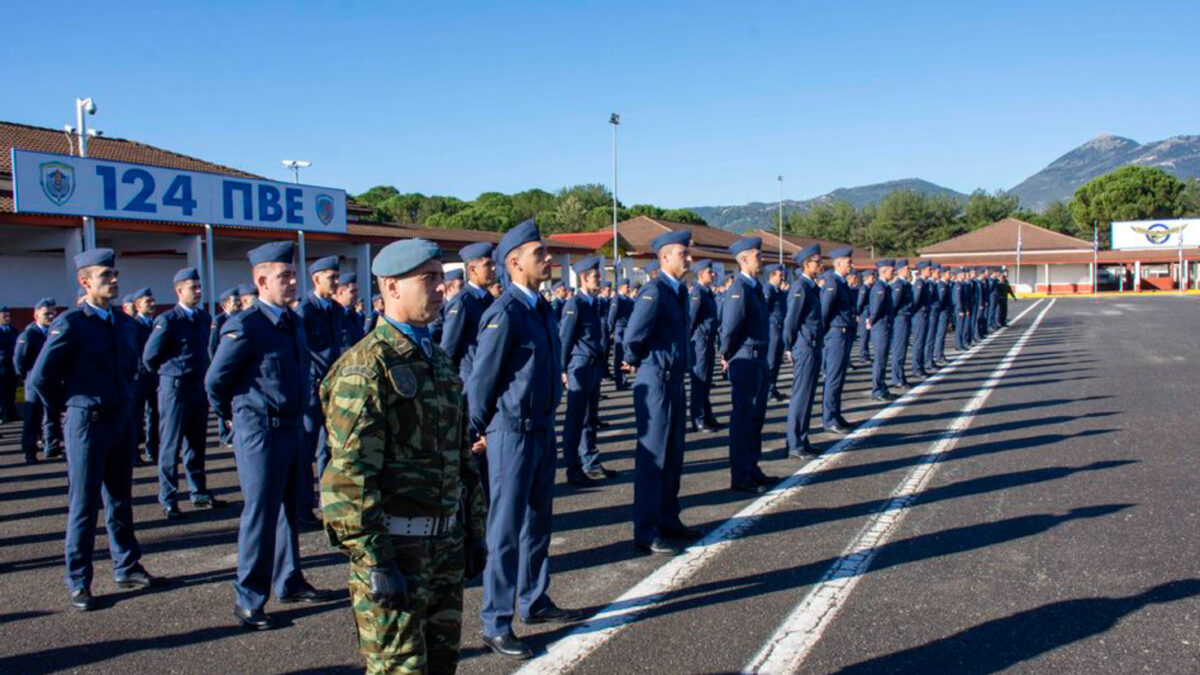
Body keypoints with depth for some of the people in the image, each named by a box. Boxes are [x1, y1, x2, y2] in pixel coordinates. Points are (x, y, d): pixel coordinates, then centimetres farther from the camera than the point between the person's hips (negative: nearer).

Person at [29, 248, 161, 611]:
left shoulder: (125, 323, 7)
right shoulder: (70, 324, -13)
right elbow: (41, 377, -8)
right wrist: (64, 405, 3)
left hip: (122, 420, 6)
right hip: (87, 422, -6)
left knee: (120, 499, 15)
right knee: (84, 504, 2)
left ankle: (126, 567, 26)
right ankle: (78, 582, 14)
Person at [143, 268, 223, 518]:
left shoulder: (205, 318, 7)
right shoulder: (168, 320, -12)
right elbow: (149, 357, -8)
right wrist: (167, 375, 4)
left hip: (199, 387, 6)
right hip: (175, 388, -6)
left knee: (196, 444, 13)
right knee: (171, 446, 1)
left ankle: (199, 493, 23)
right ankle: (168, 501, 8)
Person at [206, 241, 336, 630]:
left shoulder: (293, 321, 10)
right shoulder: (245, 327, -15)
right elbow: (215, 381, -8)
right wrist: (233, 417, 5)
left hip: (293, 428, 8)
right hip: (259, 432, -8)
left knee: (290, 508, 17)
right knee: (260, 513, -1)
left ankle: (289, 583, 31)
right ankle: (248, 600, 12)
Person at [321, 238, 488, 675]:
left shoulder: (440, 361, 12)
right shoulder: (365, 367, -14)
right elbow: (350, 474, -19)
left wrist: (473, 531, 16)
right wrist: (375, 562, -20)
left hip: (446, 542, 8)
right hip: (394, 545, -7)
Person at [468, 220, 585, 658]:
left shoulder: (542, 308, 9)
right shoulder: (504, 313, -18)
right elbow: (481, 380, -14)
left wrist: (549, 421, 15)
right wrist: (480, 433, -4)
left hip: (543, 429, 8)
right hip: (513, 433, -8)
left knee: (538, 522, 19)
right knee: (506, 531, 1)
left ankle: (535, 601, 35)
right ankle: (496, 626, 13)